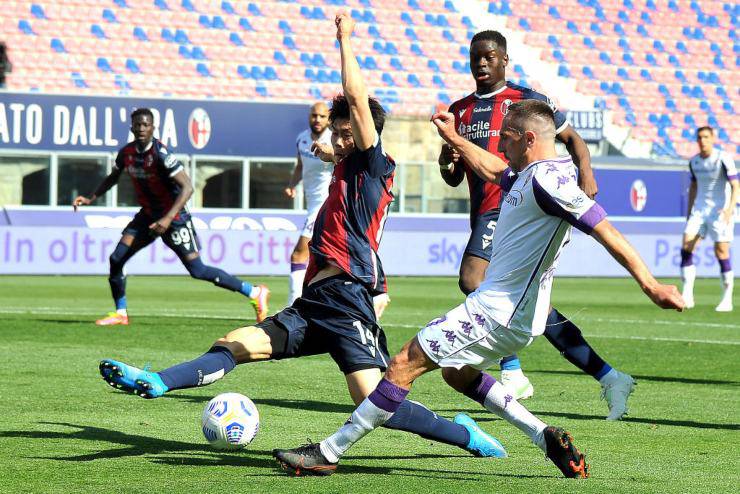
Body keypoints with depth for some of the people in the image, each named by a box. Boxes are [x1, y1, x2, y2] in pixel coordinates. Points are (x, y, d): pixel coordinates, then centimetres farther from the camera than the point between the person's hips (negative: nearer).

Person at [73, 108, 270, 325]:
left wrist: (168, 219, -34)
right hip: (148, 215, 7)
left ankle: (255, 293, 0)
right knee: (116, 258, -4)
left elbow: (187, 187, -27)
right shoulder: (127, 153, -2)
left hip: (174, 218, -7)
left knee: (197, 270, -9)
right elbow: (113, 178, 20)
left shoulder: (161, 154, -24)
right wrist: (91, 198, 9)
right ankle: (120, 313, 12)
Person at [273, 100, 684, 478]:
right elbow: (495, 171, 35)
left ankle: (328, 453, -4)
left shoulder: (547, 180, -20)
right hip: (509, 310, 11)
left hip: (499, 313, -11)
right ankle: (546, 437, 16)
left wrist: (651, 286, -32)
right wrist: (453, 138, 40)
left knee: (405, 364, -9)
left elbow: (607, 232, -26)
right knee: (457, 373, 29)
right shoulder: (529, 175, 11)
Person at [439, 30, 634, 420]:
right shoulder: (460, 111, 20)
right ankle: (608, 377, 9)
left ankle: (511, 372, -19)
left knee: (473, 280, -26)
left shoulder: (526, 100, 3)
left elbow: (571, 138, 8)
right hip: (484, 211, 7)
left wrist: (586, 175, -10)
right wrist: (447, 161, -1)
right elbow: (454, 179, 23)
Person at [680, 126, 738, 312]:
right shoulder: (694, 162, 7)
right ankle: (687, 296, -7)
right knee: (686, 247, -8)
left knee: (721, 253, -7)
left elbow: (735, 186, -14)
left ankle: (727, 299, 4)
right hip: (700, 209, 5)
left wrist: (730, 209, -28)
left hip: (720, 211, -5)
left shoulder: (723, 158, -11)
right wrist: (689, 213, 19)